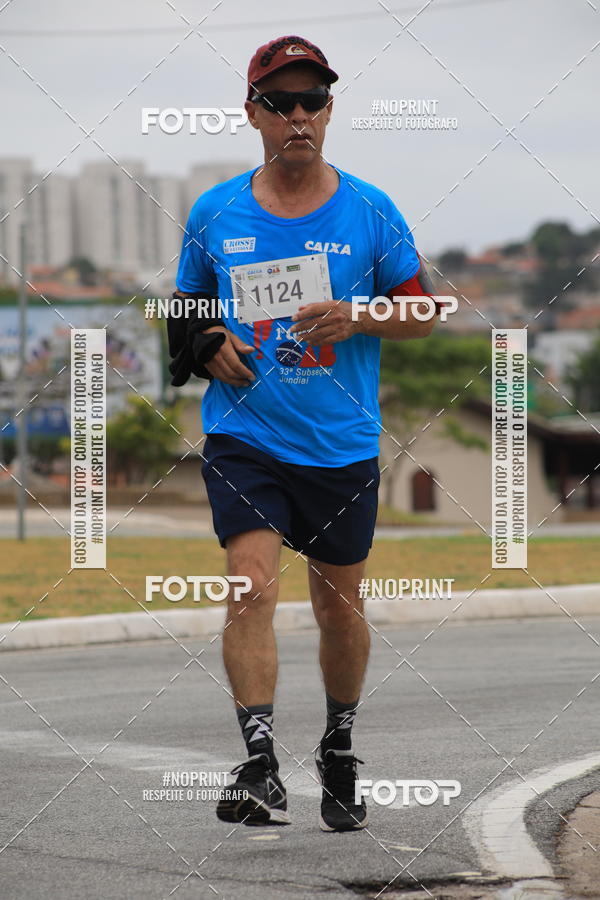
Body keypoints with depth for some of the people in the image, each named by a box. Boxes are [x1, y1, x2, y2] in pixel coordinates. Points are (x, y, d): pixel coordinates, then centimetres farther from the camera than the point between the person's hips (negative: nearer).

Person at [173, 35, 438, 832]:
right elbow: (187, 308, 16)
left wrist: (358, 320, -13)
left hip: (343, 444, 1)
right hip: (243, 435, -1)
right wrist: (210, 346, -5)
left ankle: (339, 758, 31)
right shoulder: (214, 214, 3)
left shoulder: (370, 213, 0)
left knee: (339, 605, 11)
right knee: (253, 587, -18)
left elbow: (423, 312, 6)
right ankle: (260, 767, -23)